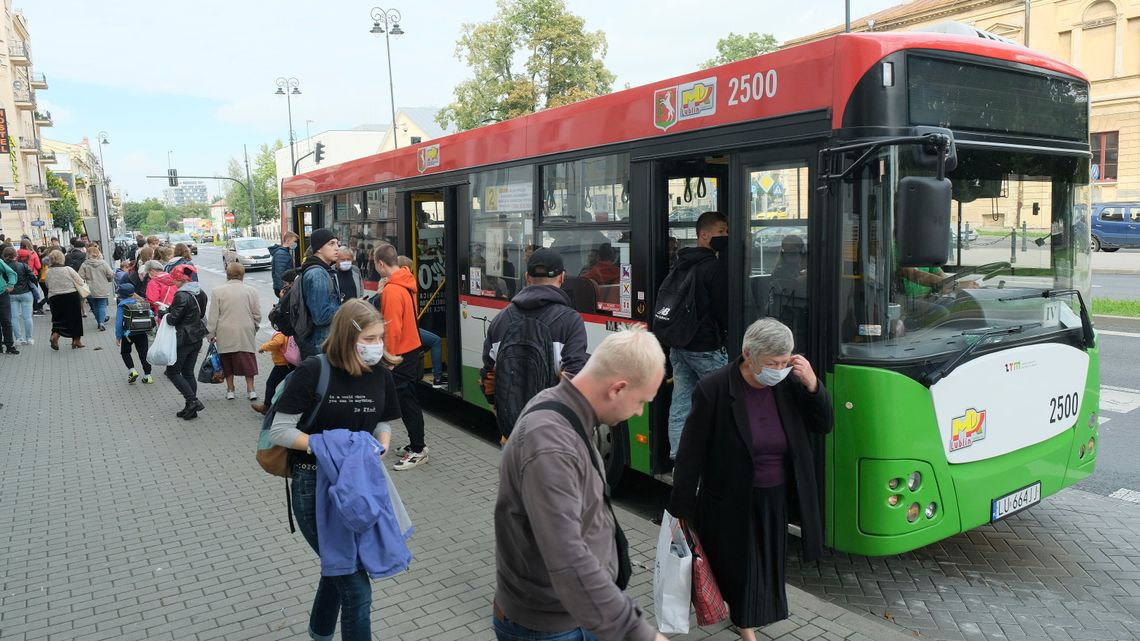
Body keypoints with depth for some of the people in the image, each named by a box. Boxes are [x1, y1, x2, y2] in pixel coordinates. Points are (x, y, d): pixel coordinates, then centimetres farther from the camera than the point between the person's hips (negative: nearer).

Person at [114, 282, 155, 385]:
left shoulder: (122, 305, -11)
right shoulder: (142, 303, 1)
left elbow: (119, 322, -12)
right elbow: (151, 315, 4)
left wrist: (118, 337, -5)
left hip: (128, 334, -3)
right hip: (143, 333, 3)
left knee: (125, 352, 18)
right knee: (143, 354, 8)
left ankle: (132, 370, -1)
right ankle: (147, 376, 7)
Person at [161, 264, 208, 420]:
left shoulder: (182, 295, -20)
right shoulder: (200, 293, 6)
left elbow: (173, 319, -20)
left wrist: (165, 312, 2)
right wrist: (171, 309, 15)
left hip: (184, 340, -8)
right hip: (197, 338, 8)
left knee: (173, 372, 5)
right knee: (188, 372, 14)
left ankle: (193, 401, -6)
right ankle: (191, 408, 16)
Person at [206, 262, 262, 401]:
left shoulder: (218, 291, -4)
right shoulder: (251, 291, -2)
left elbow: (213, 316, -2)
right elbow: (257, 315, 3)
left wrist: (211, 334, 5)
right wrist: (254, 329, 19)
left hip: (225, 335, 0)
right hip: (246, 333, 0)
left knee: (227, 360, 11)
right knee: (247, 359, 9)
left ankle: (230, 389, 16)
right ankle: (250, 389, 9)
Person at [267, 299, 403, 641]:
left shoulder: (380, 374, -2)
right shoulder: (314, 371, -18)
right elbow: (279, 431, -15)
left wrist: (382, 445, -9)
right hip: (316, 487, -6)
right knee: (356, 587, -6)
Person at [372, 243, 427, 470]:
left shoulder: (392, 290, -21)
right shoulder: (406, 283, 7)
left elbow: (392, 329, -21)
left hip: (400, 355, -9)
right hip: (412, 349, 9)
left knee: (407, 402, -1)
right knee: (408, 400, 16)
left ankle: (418, 451, 7)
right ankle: (416, 444, 26)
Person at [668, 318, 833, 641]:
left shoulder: (789, 384, -8)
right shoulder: (714, 389, -21)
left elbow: (823, 426, 0)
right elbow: (691, 453, -16)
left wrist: (813, 385, -17)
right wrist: (680, 508, -11)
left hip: (775, 499, 4)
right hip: (729, 501, -4)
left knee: (764, 565, 19)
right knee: (728, 561, 13)